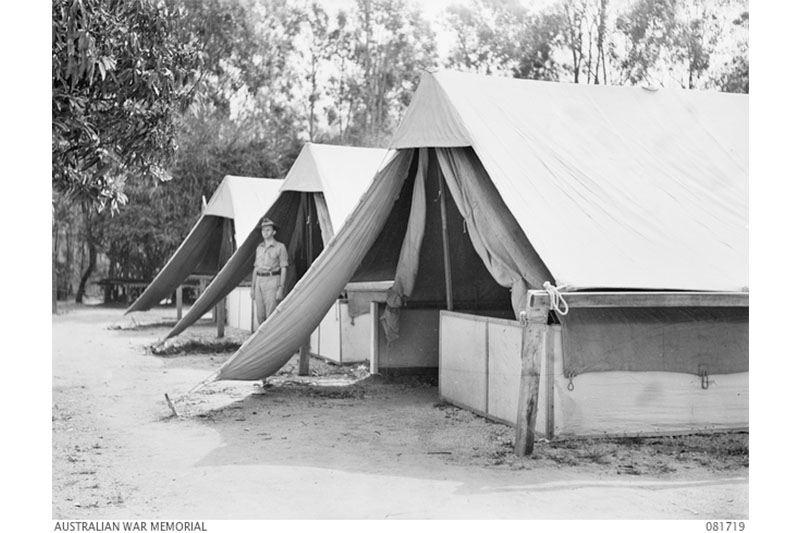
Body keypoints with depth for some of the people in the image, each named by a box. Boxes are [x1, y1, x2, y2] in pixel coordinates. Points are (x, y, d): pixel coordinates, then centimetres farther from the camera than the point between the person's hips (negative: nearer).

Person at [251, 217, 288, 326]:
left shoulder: (280, 247, -2)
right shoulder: (259, 248, 16)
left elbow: (283, 269, -6)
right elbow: (256, 268, 19)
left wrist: (281, 288, -13)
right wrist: (252, 287, 13)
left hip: (273, 281, -6)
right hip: (259, 281, 6)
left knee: (271, 315, -12)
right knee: (260, 316, 4)